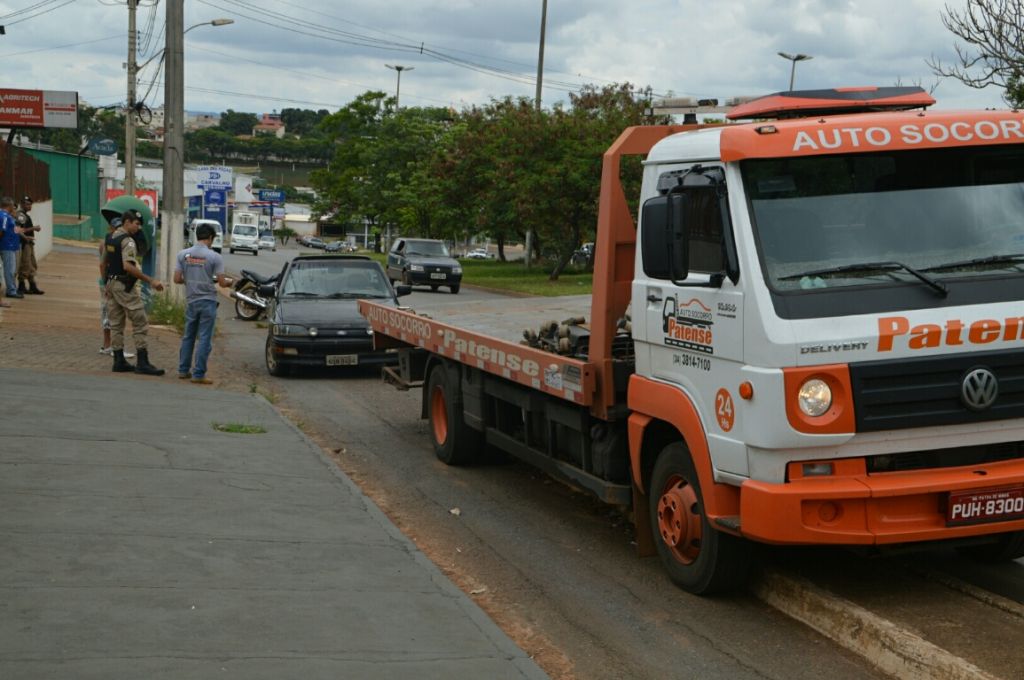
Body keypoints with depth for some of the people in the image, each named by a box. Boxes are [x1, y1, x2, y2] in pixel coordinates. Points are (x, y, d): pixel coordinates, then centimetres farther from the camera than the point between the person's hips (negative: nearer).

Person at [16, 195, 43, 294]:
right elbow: (20, 230, -23)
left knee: (32, 266, 14)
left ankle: (32, 286, 21)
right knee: (25, 266, -4)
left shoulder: (26, 215, 16)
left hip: (29, 243, 10)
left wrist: (34, 228, 8)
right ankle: (21, 287, 4)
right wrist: (33, 228, -19)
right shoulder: (20, 215, -15)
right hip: (24, 244, -10)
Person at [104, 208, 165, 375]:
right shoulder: (128, 241, -16)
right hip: (125, 286, -9)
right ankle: (142, 363, -8)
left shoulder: (109, 238, 12)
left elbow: (104, 263, 19)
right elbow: (128, 266, -27)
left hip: (111, 284, 9)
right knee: (140, 323, -5)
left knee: (116, 324, 10)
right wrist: (150, 281, -27)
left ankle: (119, 361, 12)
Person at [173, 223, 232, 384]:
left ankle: (183, 370, 20)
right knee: (204, 339, 0)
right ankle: (198, 374, 0)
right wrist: (229, 281, 13)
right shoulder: (214, 257, -9)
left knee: (188, 337, 16)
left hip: (191, 301, 4)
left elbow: (177, 279, -1)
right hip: (207, 301, -4)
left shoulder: (183, 254, 1)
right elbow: (222, 283, -10)